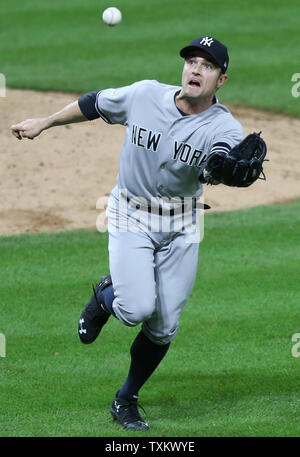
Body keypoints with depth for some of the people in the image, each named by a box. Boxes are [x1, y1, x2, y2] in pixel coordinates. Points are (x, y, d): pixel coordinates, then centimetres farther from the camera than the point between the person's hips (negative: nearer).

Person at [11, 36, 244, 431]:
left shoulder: (225, 128, -17)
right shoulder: (145, 95, -13)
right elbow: (95, 104, 5)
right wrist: (44, 123, 13)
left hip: (181, 227, 1)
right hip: (131, 217, -1)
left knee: (164, 327, 3)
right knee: (137, 308, -21)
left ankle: (126, 400, 27)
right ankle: (106, 297, 17)